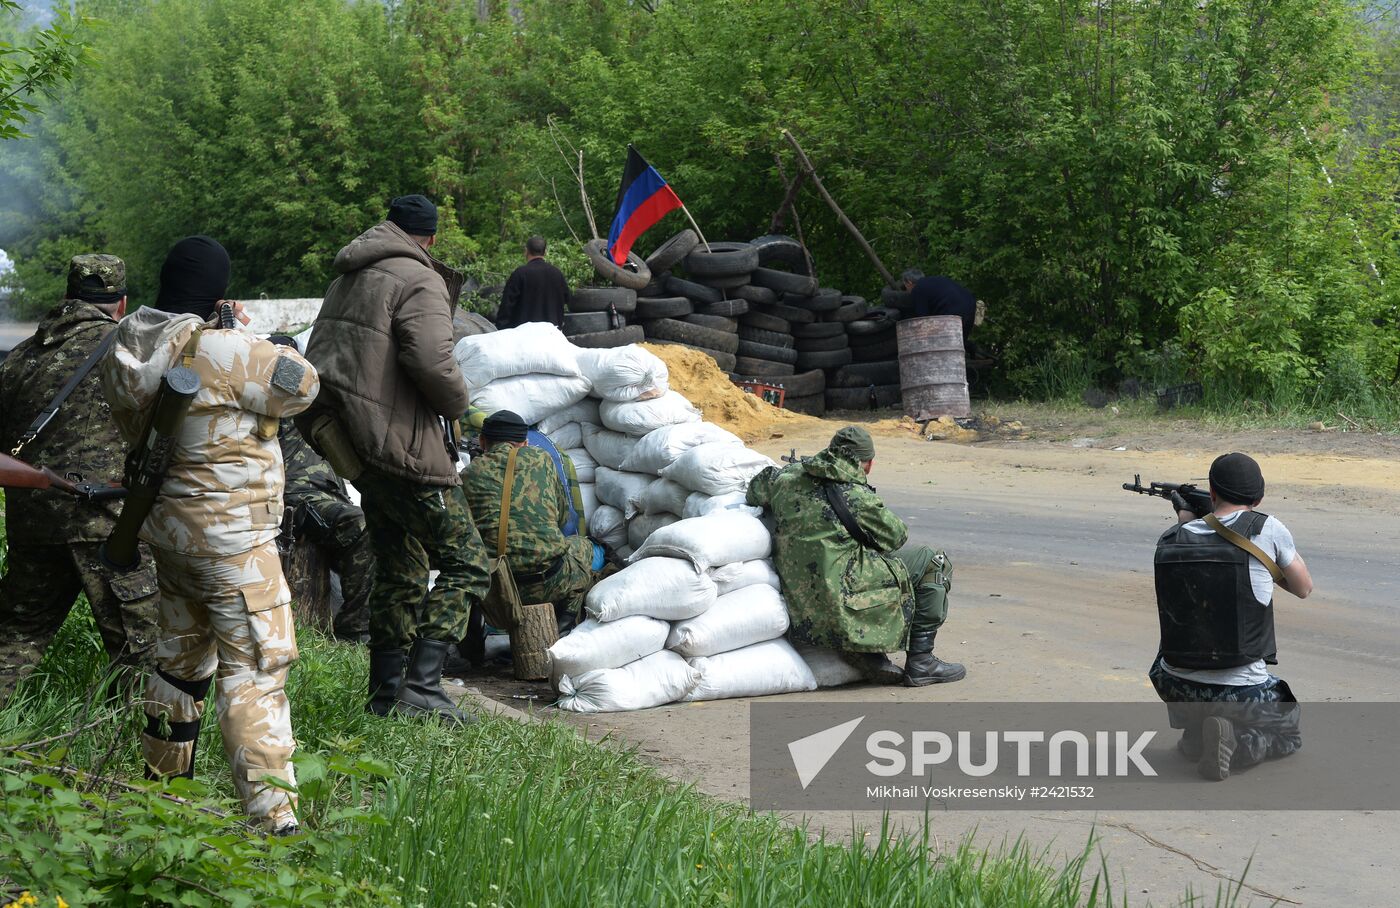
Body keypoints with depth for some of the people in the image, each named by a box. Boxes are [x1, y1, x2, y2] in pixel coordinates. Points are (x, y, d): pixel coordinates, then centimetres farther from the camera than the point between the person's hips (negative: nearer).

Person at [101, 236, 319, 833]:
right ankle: (271, 816, -8)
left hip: (166, 525, 8)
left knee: (181, 655, 23)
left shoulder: (126, 351, 1)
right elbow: (301, 385, -11)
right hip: (229, 535, -8)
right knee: (255, 670, -6)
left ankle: (162, 782, 35)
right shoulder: (223, 352, -22)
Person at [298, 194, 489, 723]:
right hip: (406, 450, -9)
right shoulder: (419, 282, -11)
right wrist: (457, 406, -6)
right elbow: (432, 362, -24)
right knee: (466, 564, -4)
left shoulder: (348, 280, 16)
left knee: (399, 570, 17)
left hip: (360, 448, 9)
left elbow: (318, 360, 19)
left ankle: (385, 695, 20)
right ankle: (421, 687, -12)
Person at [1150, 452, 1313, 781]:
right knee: (1289, 732, 25)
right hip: (1242, 693, -4)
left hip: (1176, 688, 4)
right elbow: (1303, 588, 7)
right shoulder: (1267, 530, -10)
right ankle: (1237, 743, -5)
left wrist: (1185, 517, 40)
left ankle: (1195, 730, 16)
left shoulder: (1169, 540, -1)